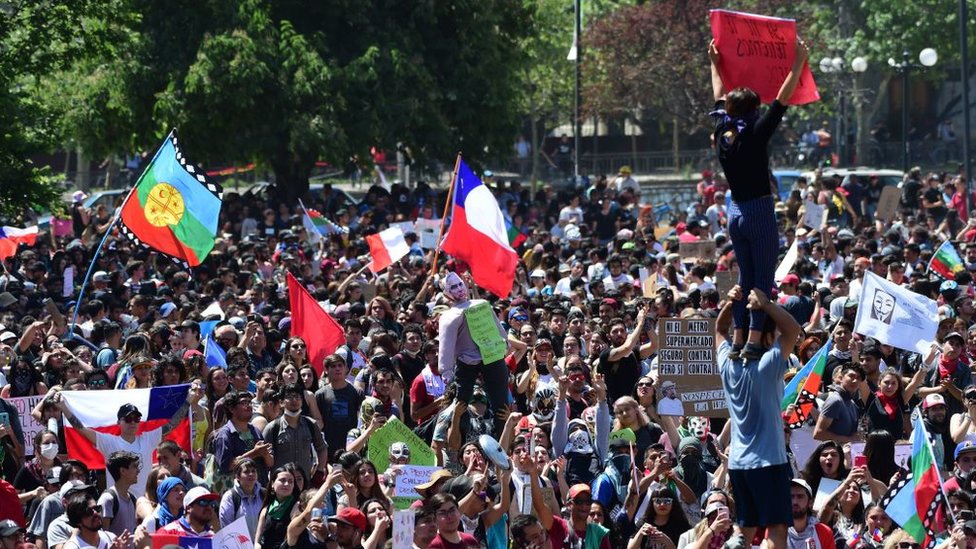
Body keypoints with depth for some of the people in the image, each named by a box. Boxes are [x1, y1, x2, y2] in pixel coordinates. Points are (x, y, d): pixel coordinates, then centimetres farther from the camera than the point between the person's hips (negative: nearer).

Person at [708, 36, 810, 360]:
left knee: (745, 277, 14)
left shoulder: (723, 135, 2)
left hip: (736, 213, 7)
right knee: (763, 279, -5)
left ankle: (738, 341, 11)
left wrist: (715, 65, 31)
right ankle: (754, 342, -12)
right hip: (760, 213, -7)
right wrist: (798, 64, -7)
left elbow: (720, 100, 19)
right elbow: (783, 99, -13)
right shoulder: (756, 135, -15)